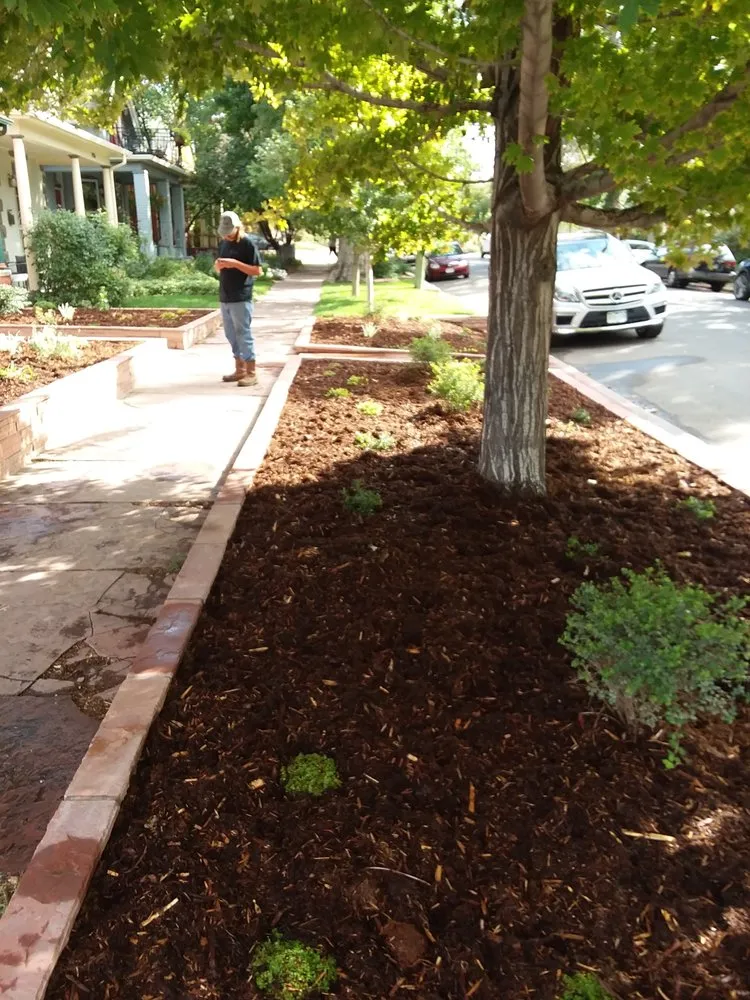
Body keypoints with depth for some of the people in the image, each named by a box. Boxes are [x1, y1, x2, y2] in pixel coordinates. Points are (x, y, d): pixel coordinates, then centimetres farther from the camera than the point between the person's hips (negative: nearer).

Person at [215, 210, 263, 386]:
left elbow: (258, 271, -12)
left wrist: (235, 263, -21)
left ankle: (251, 373, -1)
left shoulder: (248, 244, -8)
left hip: (241, 299, -7)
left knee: (244, 335, -6)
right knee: (231, 335, 10)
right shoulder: (223, 243, 14)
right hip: (225, 298, 8)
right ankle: (240, 370, 19)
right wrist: (219, 265, -3)